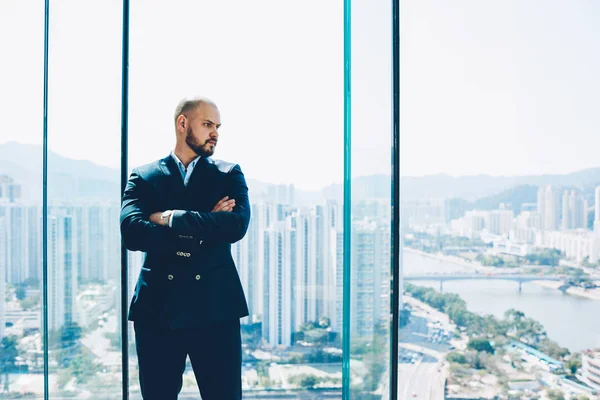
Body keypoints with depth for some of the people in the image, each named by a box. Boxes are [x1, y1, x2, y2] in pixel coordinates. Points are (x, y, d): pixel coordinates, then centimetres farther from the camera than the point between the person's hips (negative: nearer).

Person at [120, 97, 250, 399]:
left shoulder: (229, 174, 11)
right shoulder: (143, 177, 9)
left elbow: (237, 224, -9)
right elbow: (132, 232, -9)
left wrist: (170, 218, -10)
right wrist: (204, 227, -10)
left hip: (215, 307, 0)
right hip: (157, 308, 0)